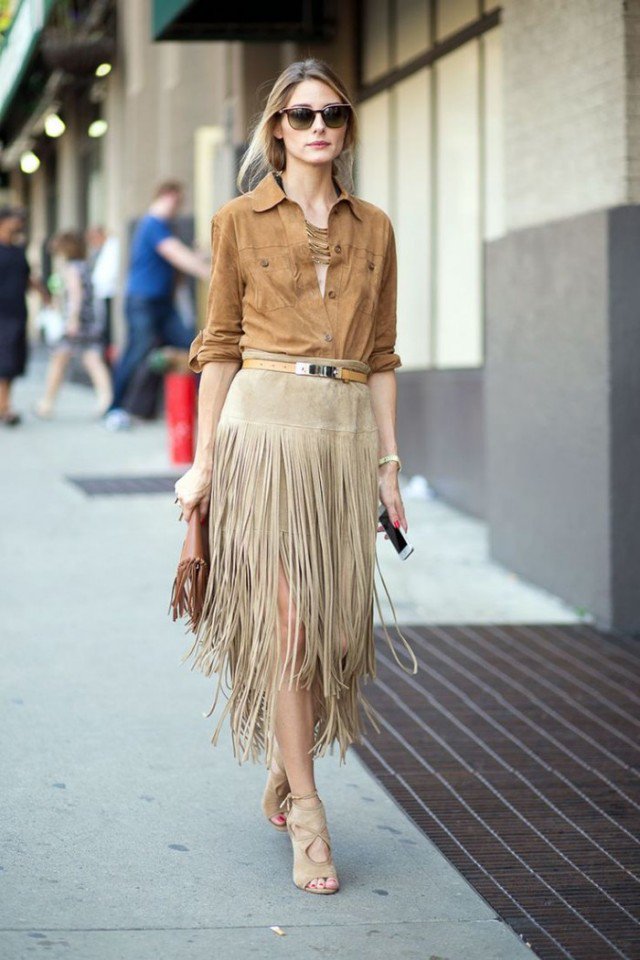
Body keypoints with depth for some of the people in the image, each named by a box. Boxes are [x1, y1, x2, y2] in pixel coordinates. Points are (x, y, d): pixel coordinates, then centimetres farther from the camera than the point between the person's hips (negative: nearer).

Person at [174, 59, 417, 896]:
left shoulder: (373, 229, 11)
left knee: (335, 621, 5)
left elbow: (381, 354, 13)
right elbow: (220, 346, 3)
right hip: (265, 421, -3)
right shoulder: (240, 221, 3)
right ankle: (306, 818, -2)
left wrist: (388, 459, 7)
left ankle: (286, 775, 27)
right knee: (285, 617, -7)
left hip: (347, 429, 4)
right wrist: (204, 460, -2)